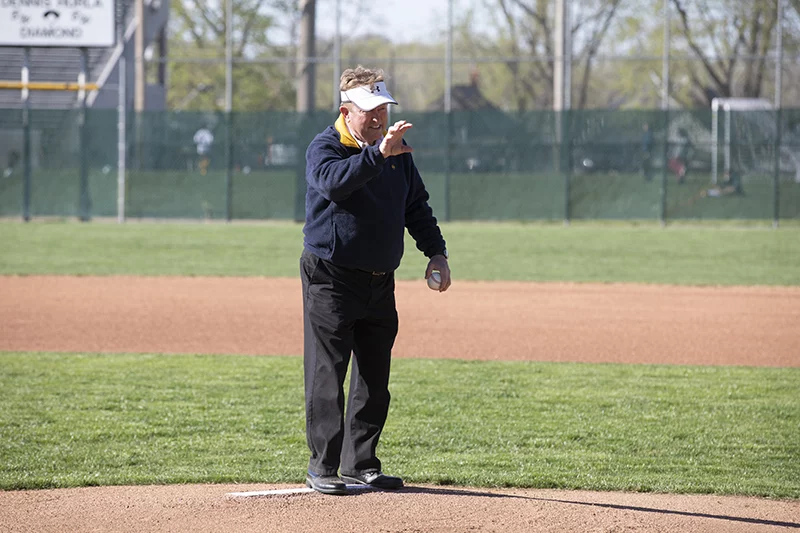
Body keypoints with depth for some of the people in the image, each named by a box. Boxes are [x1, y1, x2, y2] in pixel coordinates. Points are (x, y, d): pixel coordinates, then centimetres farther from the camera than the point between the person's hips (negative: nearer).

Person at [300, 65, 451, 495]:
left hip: (380, 282, 6)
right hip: (330, 279, -6)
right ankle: (323, 467, -1)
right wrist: (377, 154, -42)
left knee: (374, 378, 9)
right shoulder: (324, 148, -8)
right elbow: (333, 181, -31)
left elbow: (417, 206, 19)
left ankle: (361, 463, 17)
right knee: (327, 377, -5)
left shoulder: (397, 152, 10)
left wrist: (436, 252, 7)